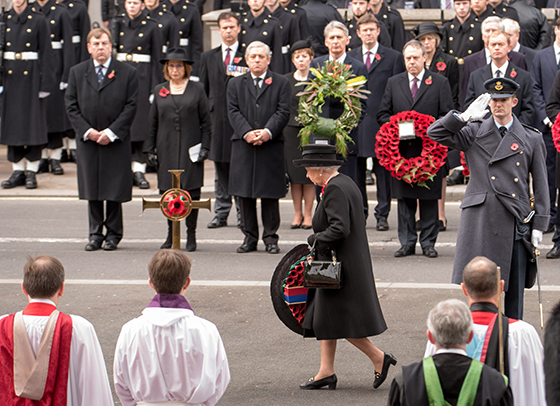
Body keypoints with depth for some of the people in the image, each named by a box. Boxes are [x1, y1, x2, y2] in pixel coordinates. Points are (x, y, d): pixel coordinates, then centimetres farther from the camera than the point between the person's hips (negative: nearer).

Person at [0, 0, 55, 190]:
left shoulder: (38, 20, -2)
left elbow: (46, 52, -4)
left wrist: (45, 83, -9)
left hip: (31, 76, -3)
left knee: (33, 122, -2)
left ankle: (31, 172, 5)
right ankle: (18, 170, 12)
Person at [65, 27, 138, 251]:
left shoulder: (127, 73, 0)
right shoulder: (77, 72, 7)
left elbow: (131, 106, -4)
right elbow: (71, 106, 4)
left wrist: (111, 132, -13)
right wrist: (87, 131, -8)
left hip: (116, 141, -2)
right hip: (88, 140, 2)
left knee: (114, 190, 1)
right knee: (92, 190, 5)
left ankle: (113, 233, 13)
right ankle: (95, 234, 14)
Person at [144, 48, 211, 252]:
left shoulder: (197, 89, 5)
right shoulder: (160, 91, 11)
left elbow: (206, 122, 4)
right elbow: (153, 123, 12)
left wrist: (205, 147, -4)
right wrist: (150, 149, 5)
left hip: (190, 149, -2)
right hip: (166, 149, 2)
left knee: (191, 190, -3)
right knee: (167, 191, 2)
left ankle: (191, 234, 7)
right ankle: (171, 233, 13)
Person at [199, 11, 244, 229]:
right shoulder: (208, 57, 15)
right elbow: (203, 89, 13)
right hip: (217, 118, 3)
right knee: (221, 169, 6)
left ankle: (243, 213, 4)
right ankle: (221, 213, 10)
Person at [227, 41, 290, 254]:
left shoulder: (281, 83, 8)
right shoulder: (235, 84, 13)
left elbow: (283, 112, -2)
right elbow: (233, 112, 3)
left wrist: (268, 132, -16)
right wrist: (247, 133, -13)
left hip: (271, 145, -2)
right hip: (243, 146, 2)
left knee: (270, 194, 0)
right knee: (245, 194, 3)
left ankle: (270, 237, 7)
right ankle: (249, 237, 10)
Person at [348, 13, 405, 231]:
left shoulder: (393, 57, 5)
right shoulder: (350, 57, 13)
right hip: (355, 121, 2)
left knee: (383, 171, 1)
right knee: (355, 170, 4)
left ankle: (382, 215, 7)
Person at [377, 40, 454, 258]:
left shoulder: (440, 83, 5)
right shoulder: (394, 83, 12)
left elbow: (447, 116, 1)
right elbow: (382, 114, 12)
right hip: (402, 148, 2)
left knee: (429, 198, 0)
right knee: (404, 198, 4)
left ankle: (428, 242, 7)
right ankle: (407, 242, 10)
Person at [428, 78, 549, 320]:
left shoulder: (531, 139, 8)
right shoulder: (474, 133, 7)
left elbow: (540, 185, 8)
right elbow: (435, 134, -1)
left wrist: (539, 225, 2)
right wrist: (465, 116, -8)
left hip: (516, 221, 1)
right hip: (480, 219, -1)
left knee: (514, 288, 6)